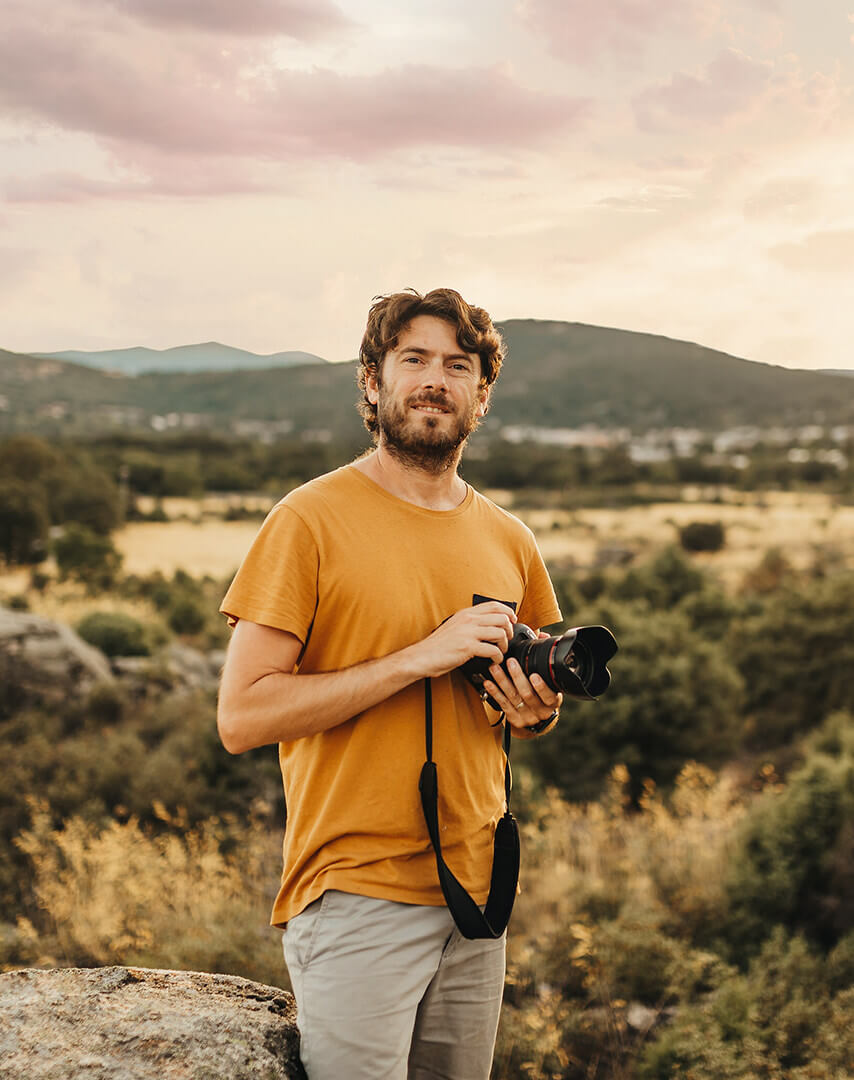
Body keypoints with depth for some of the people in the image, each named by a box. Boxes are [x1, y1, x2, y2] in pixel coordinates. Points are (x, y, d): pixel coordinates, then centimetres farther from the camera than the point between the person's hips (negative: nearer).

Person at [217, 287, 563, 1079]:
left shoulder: (509, 542, 8)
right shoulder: (311, 519, -9)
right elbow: (241, 717, -15)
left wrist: (534, 712, -3)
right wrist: (419, 658, -19)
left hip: (477, 893, 6)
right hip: (355, 895, -5)